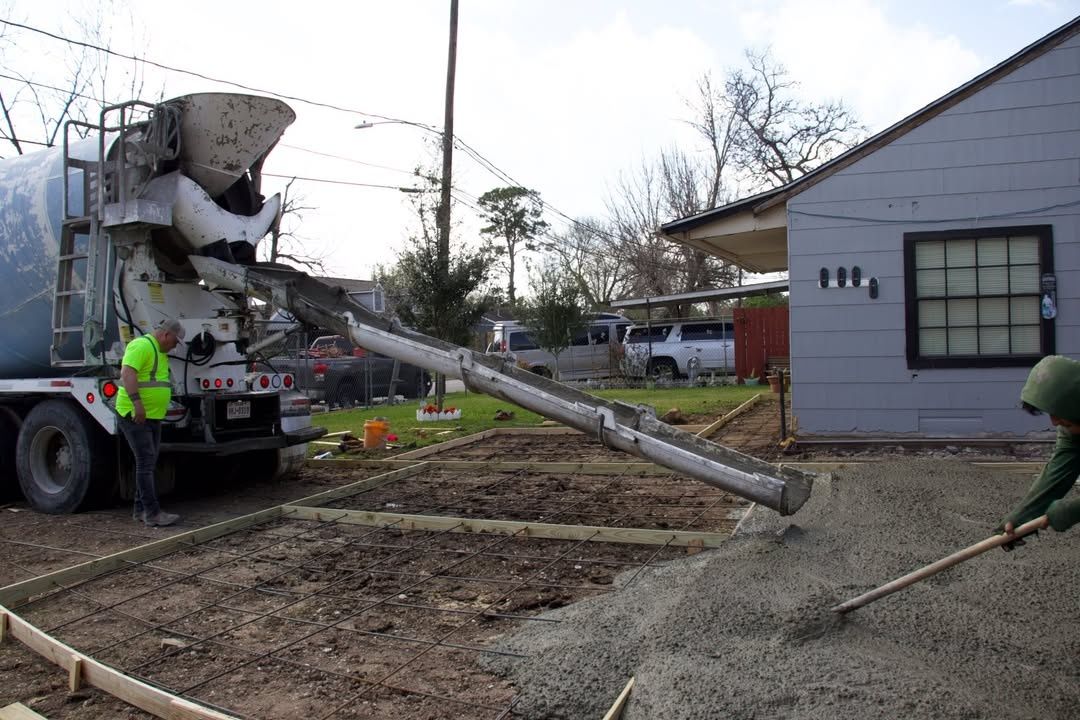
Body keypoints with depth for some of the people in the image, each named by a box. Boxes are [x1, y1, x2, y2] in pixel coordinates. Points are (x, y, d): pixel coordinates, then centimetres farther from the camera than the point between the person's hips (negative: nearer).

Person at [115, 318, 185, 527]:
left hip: (153, 416, 10)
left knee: (148, 463, 13)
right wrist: (137, 404, -34)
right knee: (145, 463, -9)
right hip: (135, 416, -10)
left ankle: (140, 510, 21)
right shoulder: (142, 345, -14)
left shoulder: (161, 352, 18)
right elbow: (127, 373, -26)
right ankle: (153, 513, -8)